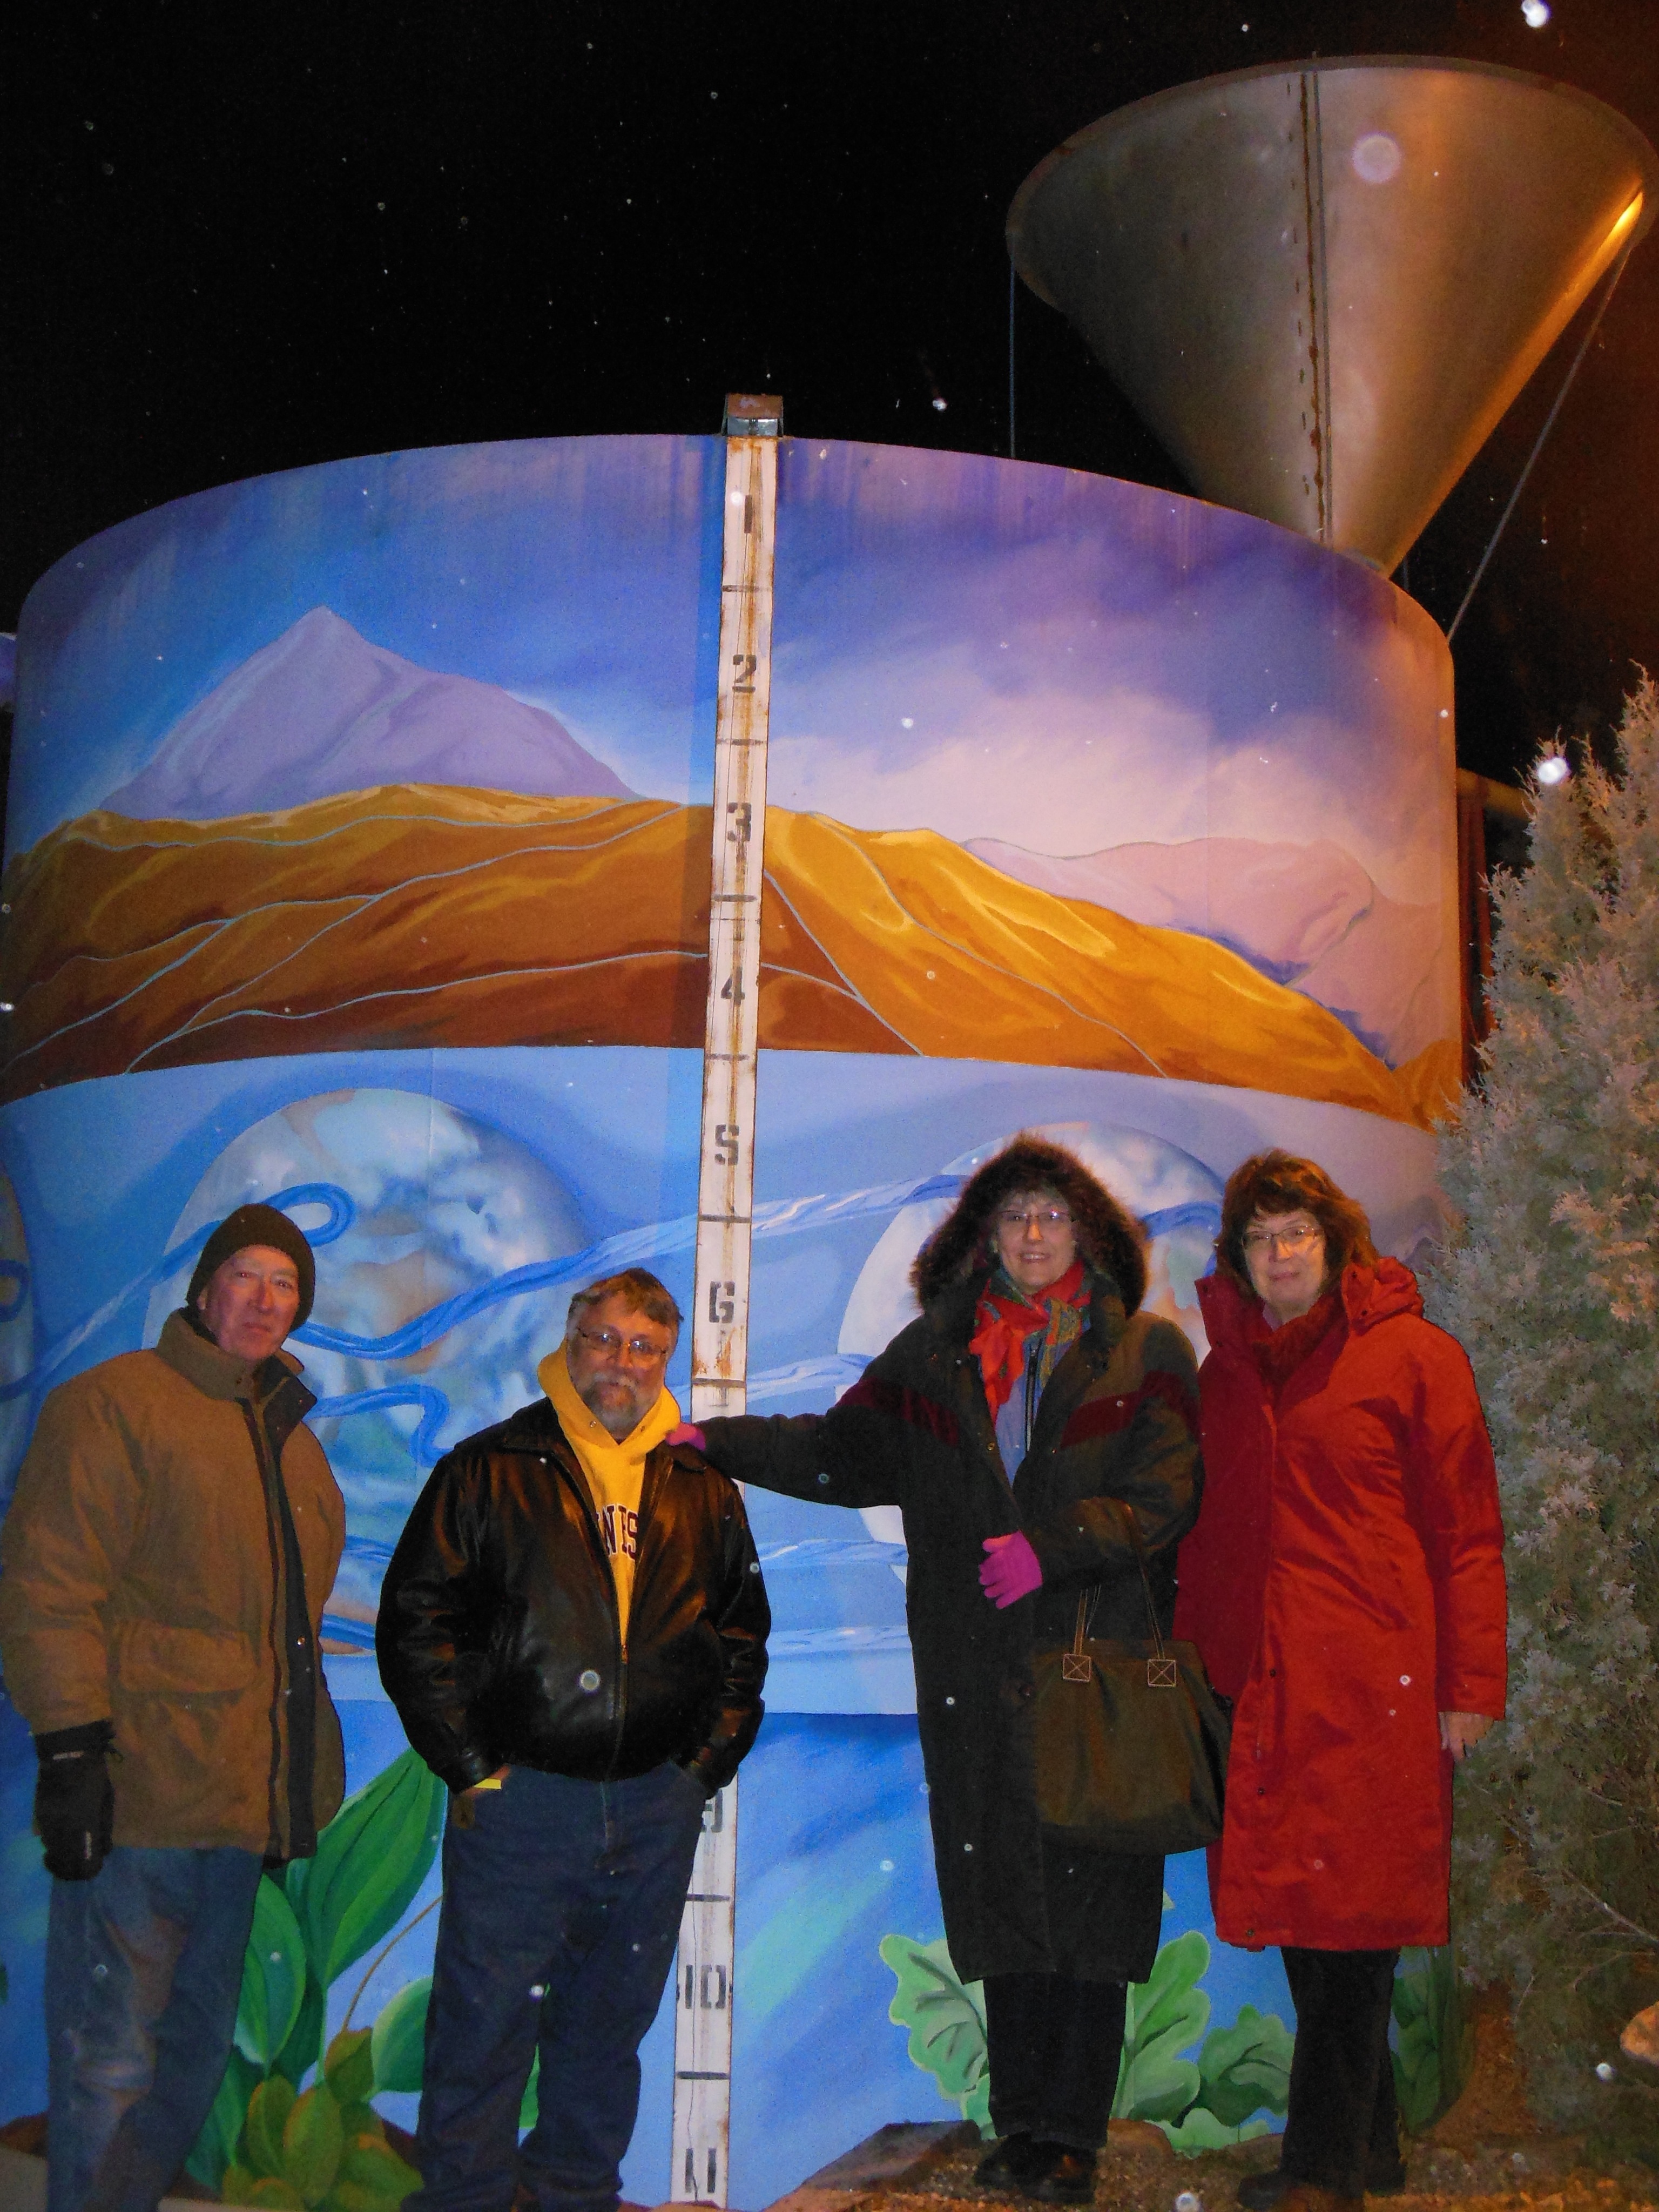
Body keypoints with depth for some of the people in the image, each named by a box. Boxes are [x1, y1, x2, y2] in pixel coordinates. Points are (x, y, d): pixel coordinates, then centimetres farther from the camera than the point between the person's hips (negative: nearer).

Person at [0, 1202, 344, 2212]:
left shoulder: (290, 1434, 18)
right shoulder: (115, 1401, -6)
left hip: (241, 1803, 8)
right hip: (137, 1796, -8)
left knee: (199, 2052, 16)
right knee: (113, 2062, -2)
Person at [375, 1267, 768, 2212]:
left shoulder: (703, 1488, 11)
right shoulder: (490, 1470, 1)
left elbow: (743, 1633, 18)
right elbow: (415, 1621, -2)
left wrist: (707, 1764, 8)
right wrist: (474, 1768, -7)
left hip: (656, 1809, 3)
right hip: (519, 1798, -3)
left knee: (609, 2027, 14)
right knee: (484, 2027, 1)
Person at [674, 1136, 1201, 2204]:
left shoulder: (1145, 1353, 5)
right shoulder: (935, 1354, 15)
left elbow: (1163, 1497, -3)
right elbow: (842, 1450, 16)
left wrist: (1051, 1547, -14)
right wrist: (712, 1440, 8)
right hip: (979, 1677, 3)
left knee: (1089, 1902, -2)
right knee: (1002, 1905, 6)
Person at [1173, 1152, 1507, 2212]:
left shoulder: (1414, 1356, 1)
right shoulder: (1224, 1375, 15)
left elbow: (1467, 1530, -2)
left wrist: (1470, 1684, -7)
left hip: (1375, 1686, -5)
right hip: (1260, 1687, 5)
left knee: (1353, 1913, -4)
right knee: (1296, 1913, 8)